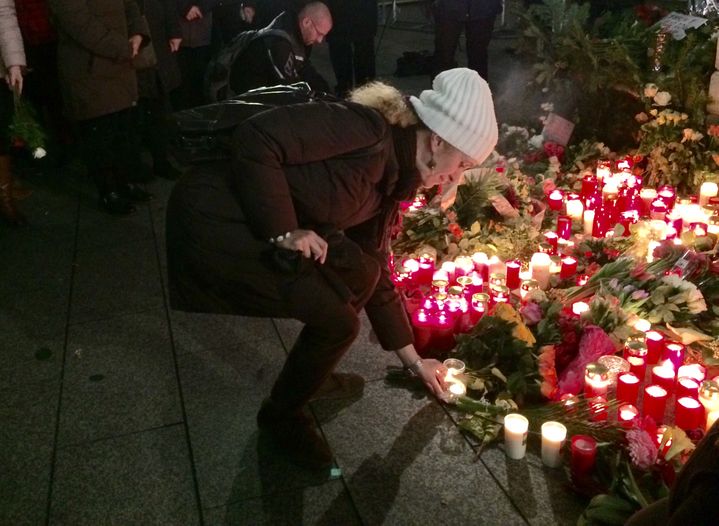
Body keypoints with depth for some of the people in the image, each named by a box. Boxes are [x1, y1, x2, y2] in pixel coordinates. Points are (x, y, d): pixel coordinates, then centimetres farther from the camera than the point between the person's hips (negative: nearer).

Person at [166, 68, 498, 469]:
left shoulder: (390, 183, 9)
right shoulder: (368, 130, -19)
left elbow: (377, 277, 16)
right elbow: (256, 138, -24)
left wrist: (413, 359, 21)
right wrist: (284, 232, -19)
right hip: (212, 219, -9)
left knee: (361, 273, 5)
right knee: (337, 321, -9)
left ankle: (312, 372, 27)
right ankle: (281, 416, 16)